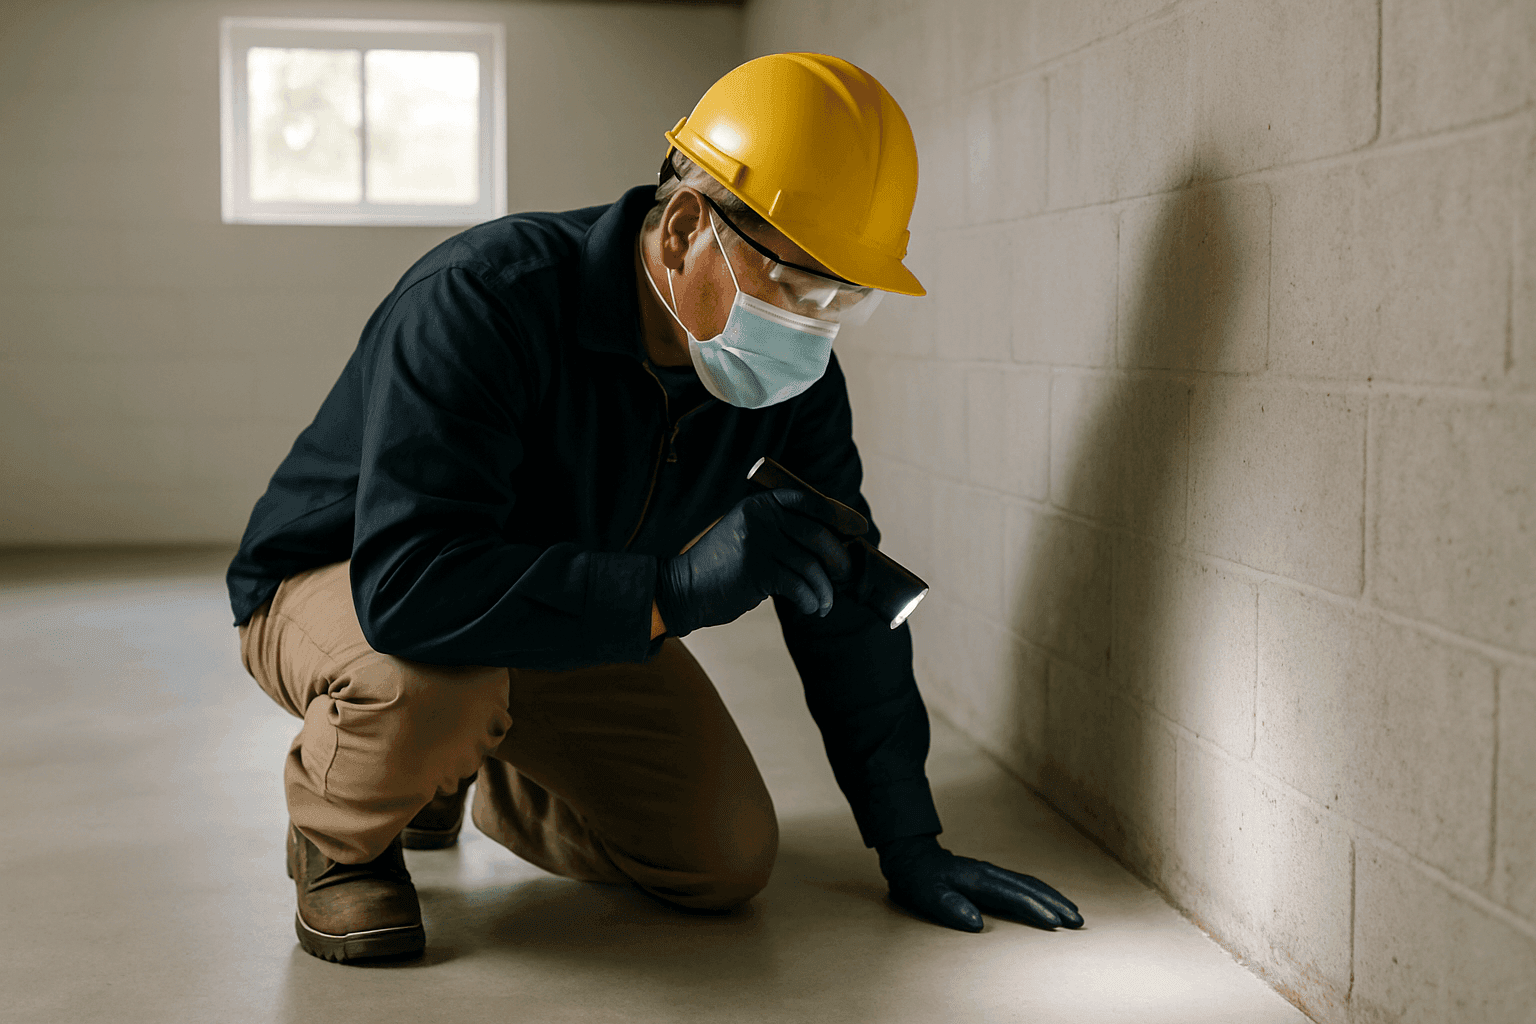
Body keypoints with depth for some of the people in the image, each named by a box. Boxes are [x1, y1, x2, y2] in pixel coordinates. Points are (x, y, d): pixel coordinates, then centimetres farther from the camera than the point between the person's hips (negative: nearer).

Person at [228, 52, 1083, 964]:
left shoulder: (795, 374, -13)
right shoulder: (483, 299, -34)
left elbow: (841, 599, -5)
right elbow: (410, 586, -44)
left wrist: (911, 846, -4)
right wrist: (678, 584, -49)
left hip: (569, 613, 6)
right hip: (337, 587, -5)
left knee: (728, 861, -6)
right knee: (436, 671, -41)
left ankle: (485, 777, 21)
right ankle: (340, 831, -4)